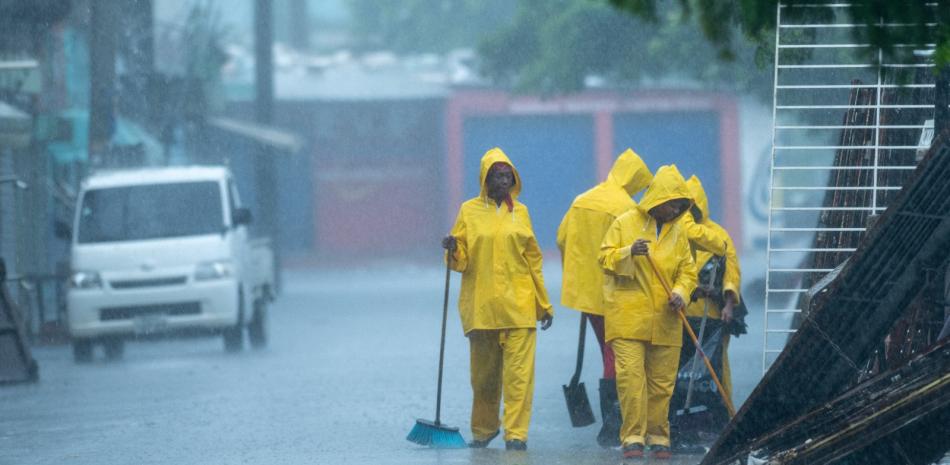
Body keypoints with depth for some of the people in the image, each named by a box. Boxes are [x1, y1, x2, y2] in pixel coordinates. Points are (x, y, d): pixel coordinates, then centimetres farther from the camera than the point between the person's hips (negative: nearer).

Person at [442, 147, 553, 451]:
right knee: (483, 373, 8)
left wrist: (544, 304, 16)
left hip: (518, 306, 0)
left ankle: (516, 434, -10)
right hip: (480, 308, 0)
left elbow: (533, 261, 15)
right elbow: (462, 261, 4)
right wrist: (453, 250, -20)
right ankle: (483, 429, 26)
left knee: (518, 372, -10)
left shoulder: (520, 212, 10)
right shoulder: (470, 211, 6)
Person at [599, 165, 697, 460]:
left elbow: (688, 270, 12)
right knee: (630, 377, -12)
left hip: (665, 322, 4)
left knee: (662, 381, 5)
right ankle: (633, 437, -9)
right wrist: (628, 253, -22)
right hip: (628, 317, -4)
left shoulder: (677, 232, 12)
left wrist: (680, 292, -9)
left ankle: (658, 436, 15)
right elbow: (605, 259, -1)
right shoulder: (625, 223, 1)